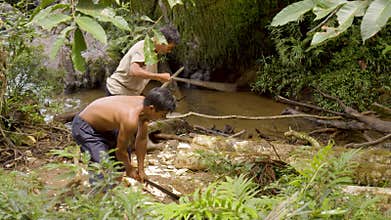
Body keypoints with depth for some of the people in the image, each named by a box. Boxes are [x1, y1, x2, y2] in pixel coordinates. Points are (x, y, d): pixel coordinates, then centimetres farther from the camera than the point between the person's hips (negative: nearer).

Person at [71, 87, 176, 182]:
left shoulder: (144, 104, -14)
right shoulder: (130, 120, -37)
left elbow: (142, 139, -2)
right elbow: (120, 150, -21)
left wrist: (141, 169, 4)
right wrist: (129, 169, -2)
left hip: (103, 125, 9)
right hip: (84, 127, -9)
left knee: (125, 158, 17)